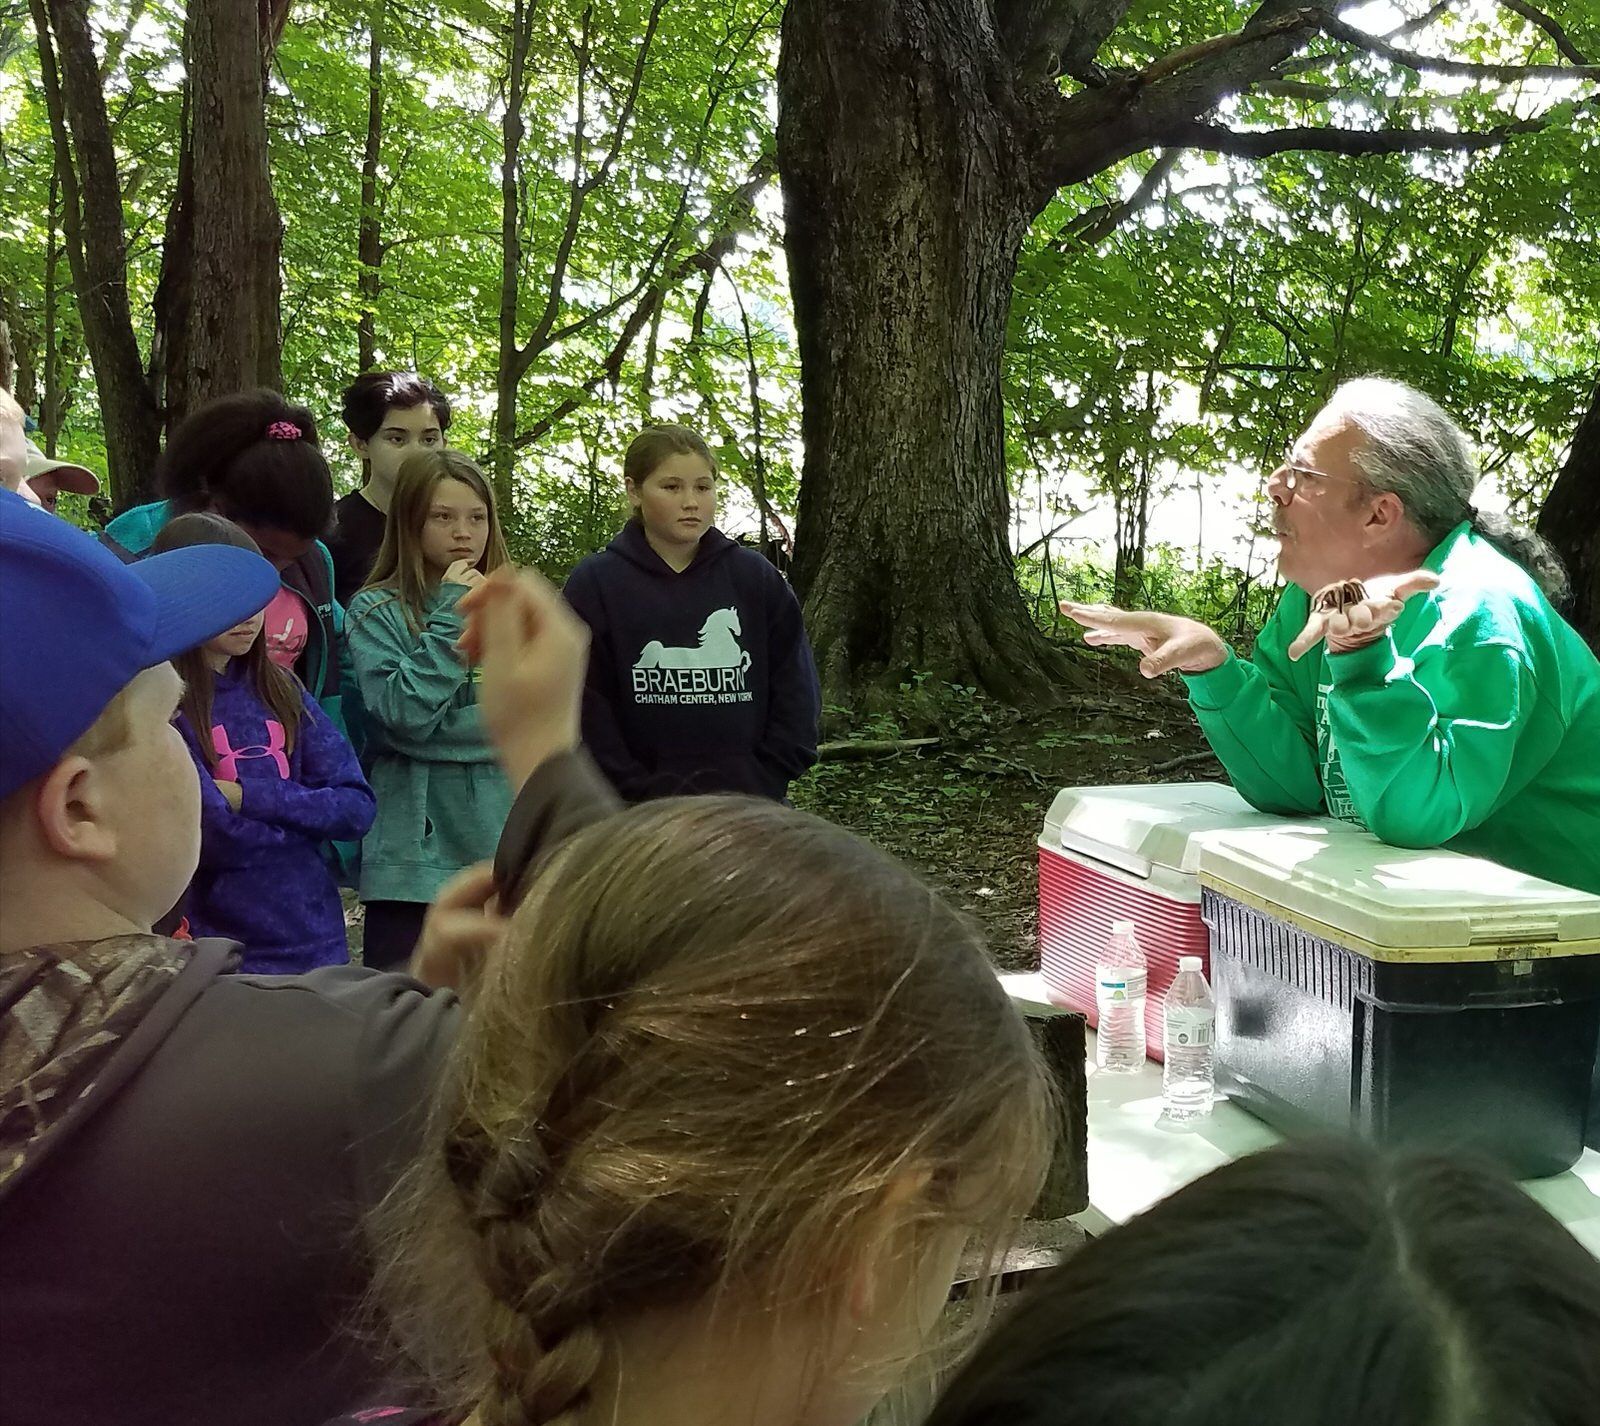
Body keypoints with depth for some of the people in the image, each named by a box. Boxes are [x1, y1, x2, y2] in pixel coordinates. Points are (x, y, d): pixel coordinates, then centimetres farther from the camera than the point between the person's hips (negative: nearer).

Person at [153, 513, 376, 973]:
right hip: (222, 948, -5)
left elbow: (357, 809, 0)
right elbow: (219, 839, -19)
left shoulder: (280, 688, 6)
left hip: (318, 944, 5)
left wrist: (248, 796, -12)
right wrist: (307, 813, -4)